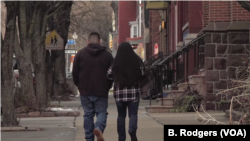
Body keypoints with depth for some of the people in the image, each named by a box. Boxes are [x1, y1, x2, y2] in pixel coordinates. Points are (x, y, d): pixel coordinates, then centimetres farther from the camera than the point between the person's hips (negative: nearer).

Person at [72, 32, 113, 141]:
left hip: (85, 91, 1)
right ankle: (99, 128, -24)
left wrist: (79, 86, 17)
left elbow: (75, 73, 2)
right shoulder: (107, 55, 2)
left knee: (88, 114, 7)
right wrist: (107, 87, 15)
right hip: (102, 91, -1)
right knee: (102, 112, 5)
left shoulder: (80, 54, 2)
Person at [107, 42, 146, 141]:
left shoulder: (116, 62, -2)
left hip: (119, 92, 1)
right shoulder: (137, 60, -1)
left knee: (121, 115, 10)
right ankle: (132, 130, -27)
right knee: (133, 113, 0)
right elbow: (143, 75, 2)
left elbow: (109, 75, 0)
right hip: (134, 91, -1)